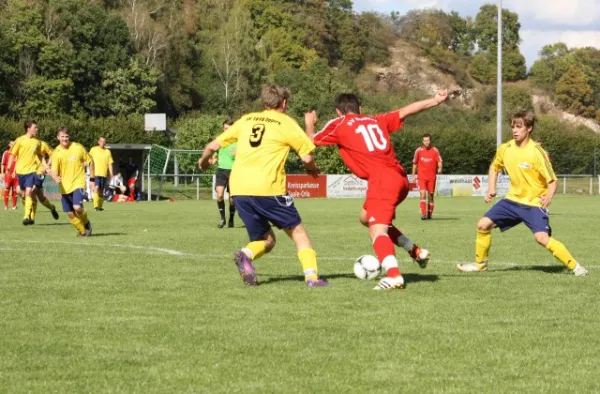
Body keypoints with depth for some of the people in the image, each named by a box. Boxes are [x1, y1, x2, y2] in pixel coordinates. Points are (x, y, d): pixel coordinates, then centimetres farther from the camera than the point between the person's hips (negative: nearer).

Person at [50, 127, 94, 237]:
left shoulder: (78, 148, -5)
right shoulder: (56, 153, -2)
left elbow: (90, 162, 7)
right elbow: (54, 171, -7)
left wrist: (92, 179, 6)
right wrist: (56, 178, -30)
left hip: (78, 183, -3)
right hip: (65, 186, 3)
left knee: (77, 207, -23)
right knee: (70, 213, 3)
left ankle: (86, 223, 6)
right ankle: (82, 230, 26)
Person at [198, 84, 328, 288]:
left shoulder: (246, 120, 18)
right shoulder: (286, 123, 5)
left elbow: (213, 146, 18)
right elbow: (307, 157, 2)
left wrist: (203, 160, 39)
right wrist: (312, 169, 25)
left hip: (238, 189, 4)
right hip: (268, 188, -4)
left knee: (266, 240, 16)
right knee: (297, 231, 12)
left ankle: (246, 255, -15)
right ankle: (312, 276, -3)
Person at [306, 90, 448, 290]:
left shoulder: (338, 125, 9)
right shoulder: (376, 121, 22)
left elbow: (311, 141, 16)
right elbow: (405, 111, 20)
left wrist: (309, 124, 36)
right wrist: (436, 100, 27)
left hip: (382, 180, -7)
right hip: (400, 178, 7)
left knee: (377, 230, -15)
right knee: (366, 217, 26)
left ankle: (394, 275, -38)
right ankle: (415, 251, 22)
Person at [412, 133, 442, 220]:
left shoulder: (435, 150, 0)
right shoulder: (419, 150, 2)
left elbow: (439, 162, -6)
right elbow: (415, 163, 12)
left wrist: (440, 168, -28)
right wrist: (413, 175, 12)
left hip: (432, 177, 1)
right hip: (421, 177, -1)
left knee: (430, 196, 8)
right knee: (423, 194, -15)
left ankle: (429, 214, 20)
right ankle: (423, 214, -19)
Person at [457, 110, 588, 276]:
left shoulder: (536, 152, -18)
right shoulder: (505, 149, -2)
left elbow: (552, 180, -15)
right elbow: (494, 167, 21)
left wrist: (548, 197, -34)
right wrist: (491, 189, 10)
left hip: (534, 202, -6)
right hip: (513, 200, 6)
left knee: (542, 237, -25)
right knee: (483, 224, 3)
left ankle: (575, 266, -16)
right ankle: (480, 264, 22)